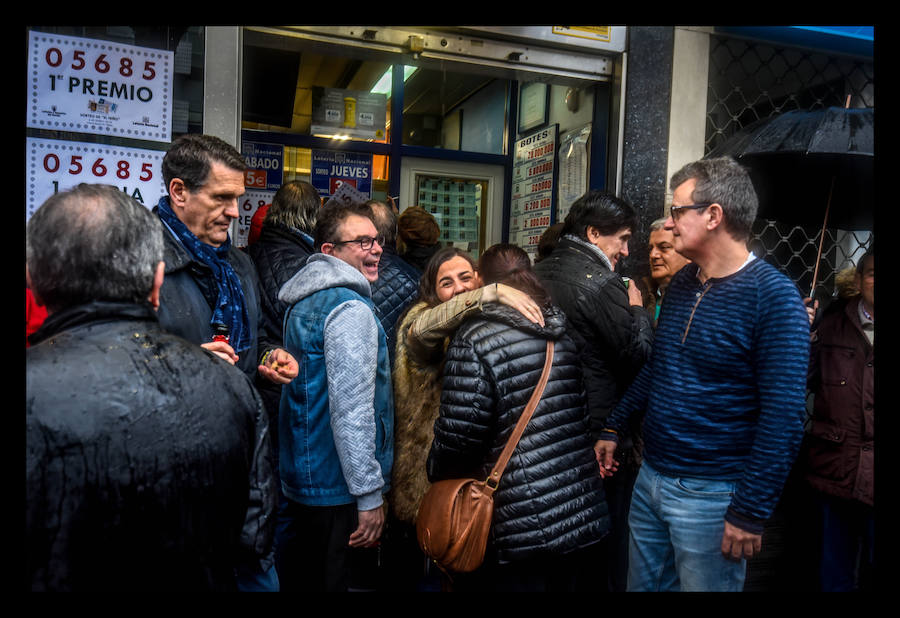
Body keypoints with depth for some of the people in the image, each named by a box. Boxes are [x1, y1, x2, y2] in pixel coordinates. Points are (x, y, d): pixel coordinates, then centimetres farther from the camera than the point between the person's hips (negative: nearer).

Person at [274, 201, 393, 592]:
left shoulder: (304, 300, 12)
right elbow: (352, 410, -25)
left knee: (297, 578, 22)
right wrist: (370, 495, -20)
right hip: (336, 488, -9)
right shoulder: (351, 309, -20)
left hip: (298, 479, 9)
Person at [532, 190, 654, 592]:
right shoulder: (601, 283, -18)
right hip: (602, 434, -8)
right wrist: (638, 310, -1)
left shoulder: (538, 273, 6)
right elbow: (640, 355, -17)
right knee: (608, 540, 10)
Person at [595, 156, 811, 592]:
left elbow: (783, 416, -18)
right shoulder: (681, 283, 6)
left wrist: (750, 511, -18)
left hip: (711, 495, -7)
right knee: (642, 584, 20)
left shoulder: (773, 297, -16)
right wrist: (613, 428, 15)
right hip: (650, 478, 7)